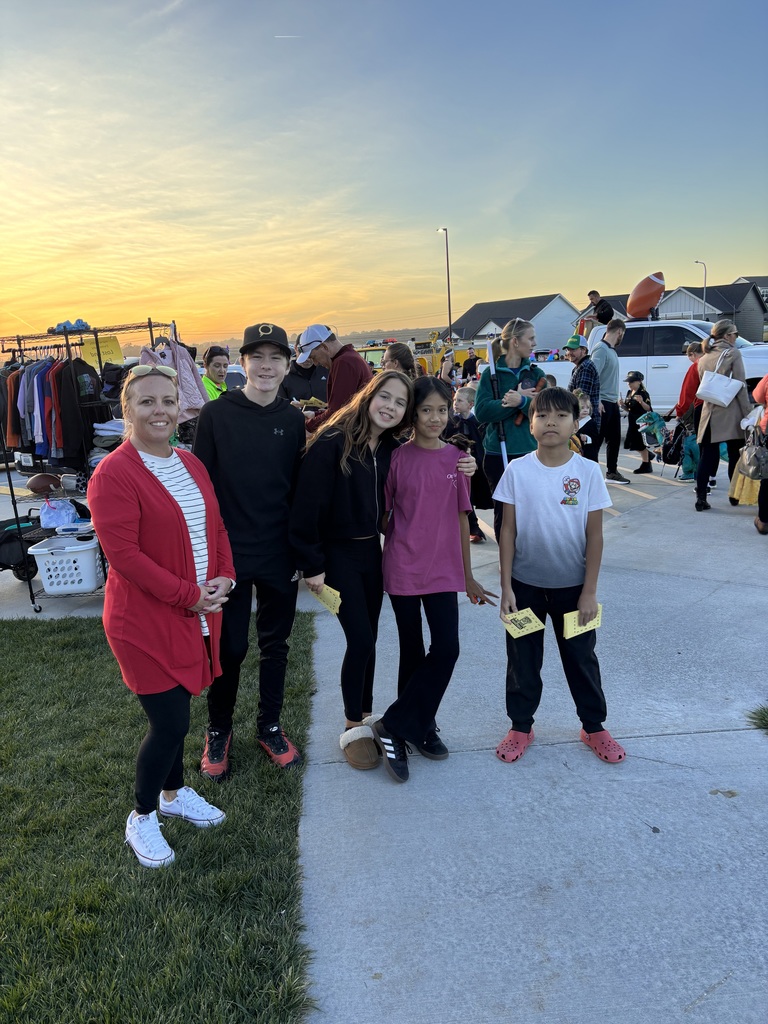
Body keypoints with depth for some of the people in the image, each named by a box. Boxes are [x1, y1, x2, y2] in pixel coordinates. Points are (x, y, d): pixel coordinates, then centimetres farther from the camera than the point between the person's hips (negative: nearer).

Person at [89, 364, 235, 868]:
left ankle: (174, 793, 42)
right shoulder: (113, 474, -17)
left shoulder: (191, 464, 7)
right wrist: (188, 595, -19)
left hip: (198, 613, 7)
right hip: (147, 620, -6)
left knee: (175, 712, 19)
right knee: (170, 724, -1)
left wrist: (224, 577, -4)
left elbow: (216, 526, 12)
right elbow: (124, 554, -21)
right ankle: (141, 818, 24)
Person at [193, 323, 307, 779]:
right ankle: (219, 731, 30)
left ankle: (270, 726, 33)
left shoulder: (293, 420, 2)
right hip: (229, 554, -2)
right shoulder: (217, 414, -6)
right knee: (230, 648, 8)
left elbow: (299, 489, 6)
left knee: (276, 645, 14)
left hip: (280, 556, 3)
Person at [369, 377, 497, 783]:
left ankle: (394, 726, 12)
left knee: (446, 649, -3)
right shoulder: (398, 457, -5)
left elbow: (461, 517, 8)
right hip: (402, 568, -3)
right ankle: (419, 726, 26)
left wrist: (468, 575, 10)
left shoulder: (456, 458, 3)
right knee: (412, 652, 8)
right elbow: (383, 513, 1)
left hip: (443, 570, 3)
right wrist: (374, 562, 3)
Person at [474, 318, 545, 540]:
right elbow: (481, 412, -12)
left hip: (531, 453, 1)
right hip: (498, 454, -1)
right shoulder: (491, 374, 1)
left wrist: (522, 402, -22)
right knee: (502, 511, 7)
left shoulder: (536, 374, 7)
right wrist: (518, 398, -15)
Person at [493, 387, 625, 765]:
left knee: (581, 657, 15)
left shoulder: (588, 471, -9)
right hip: (525, 583, 0)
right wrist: (506, 587, -6)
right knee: (522, 659, 13)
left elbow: (594, 535, -5)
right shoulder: (517, 470, -8)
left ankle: (594, 727, 35)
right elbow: (508, 530, -4)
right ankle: (521, 726, 32)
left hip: (572, 585, 0)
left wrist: (590, 591, -6)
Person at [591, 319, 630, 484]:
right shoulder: (601, 349, -13)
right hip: (603, 403, -10)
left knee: (614, 438, 15)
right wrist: (597, 401, -26)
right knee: (597, 439, -5)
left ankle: (612, 472, 24)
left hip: (612, 403, 10)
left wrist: (616, 398, 15)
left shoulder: (612, 350, 15)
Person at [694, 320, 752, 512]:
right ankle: (735, 495, 20)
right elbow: (740, 387, -8)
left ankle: (701, 498, -7)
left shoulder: (703, 358, 13)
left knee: (707, 456, 1)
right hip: (731, 412, -4)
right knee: (735, 455, 11)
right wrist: (747, 414, -8)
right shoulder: (733, 353, -4)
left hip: (710, 412, 4)